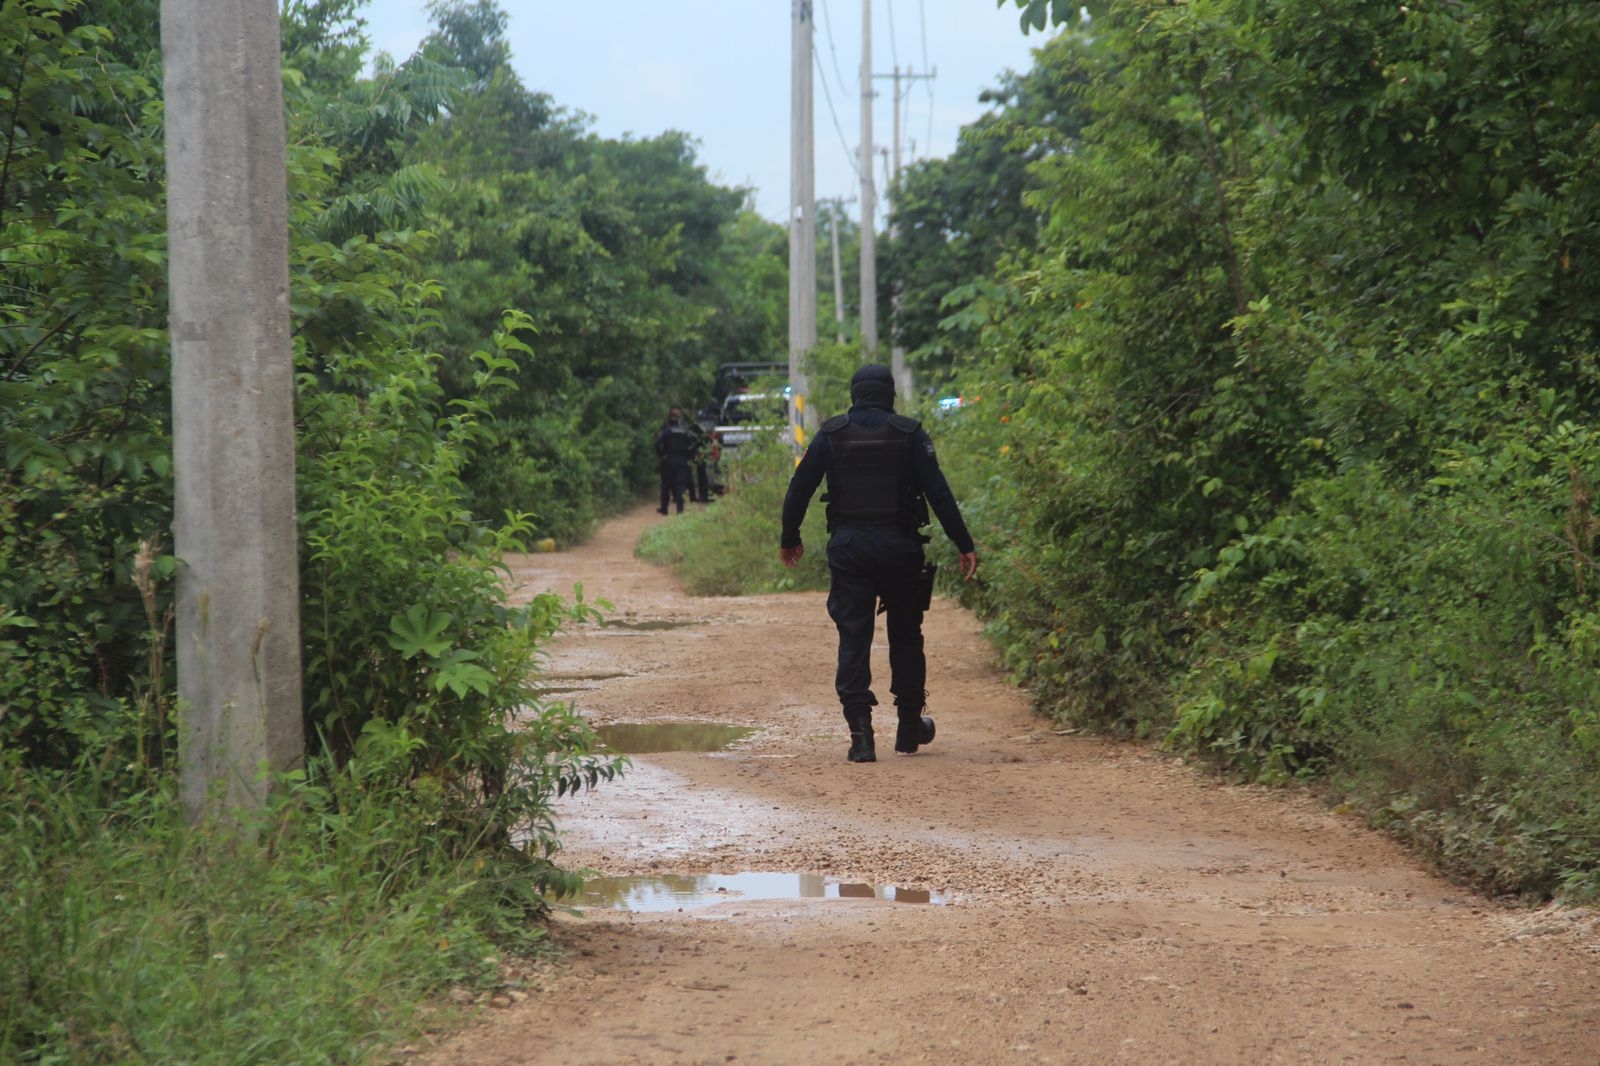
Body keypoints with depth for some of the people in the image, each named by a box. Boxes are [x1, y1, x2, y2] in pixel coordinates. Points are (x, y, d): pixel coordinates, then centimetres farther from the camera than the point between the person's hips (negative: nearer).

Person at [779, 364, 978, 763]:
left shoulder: (831, 434, 2)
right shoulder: (909, 434, -2)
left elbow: (799, 489, 2)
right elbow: (939, 493, -6)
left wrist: (789, 539, 17)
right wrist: (964, 546, -3)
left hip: (848, 549, 0)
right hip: (899, 548, 0)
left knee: (853, 639, 1)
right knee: (906, 636, 14)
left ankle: (861, 734, -10)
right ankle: (910, 727, 23)